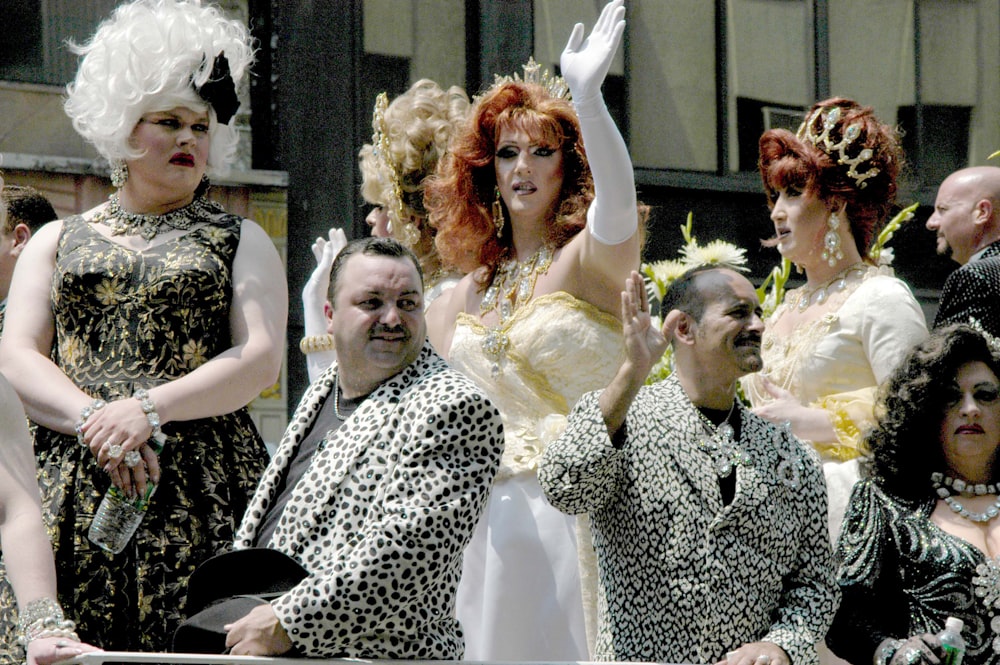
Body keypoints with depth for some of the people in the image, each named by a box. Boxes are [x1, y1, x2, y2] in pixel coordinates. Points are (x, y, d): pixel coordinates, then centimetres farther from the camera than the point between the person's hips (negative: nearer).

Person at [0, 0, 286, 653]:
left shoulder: (242, 240, 15)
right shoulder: (59, 240, 19)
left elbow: (261, 358, 0)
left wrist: (147, 410, -13)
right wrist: (92, 419, -13)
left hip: (201, 490, -1)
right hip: (69, 486, 1)